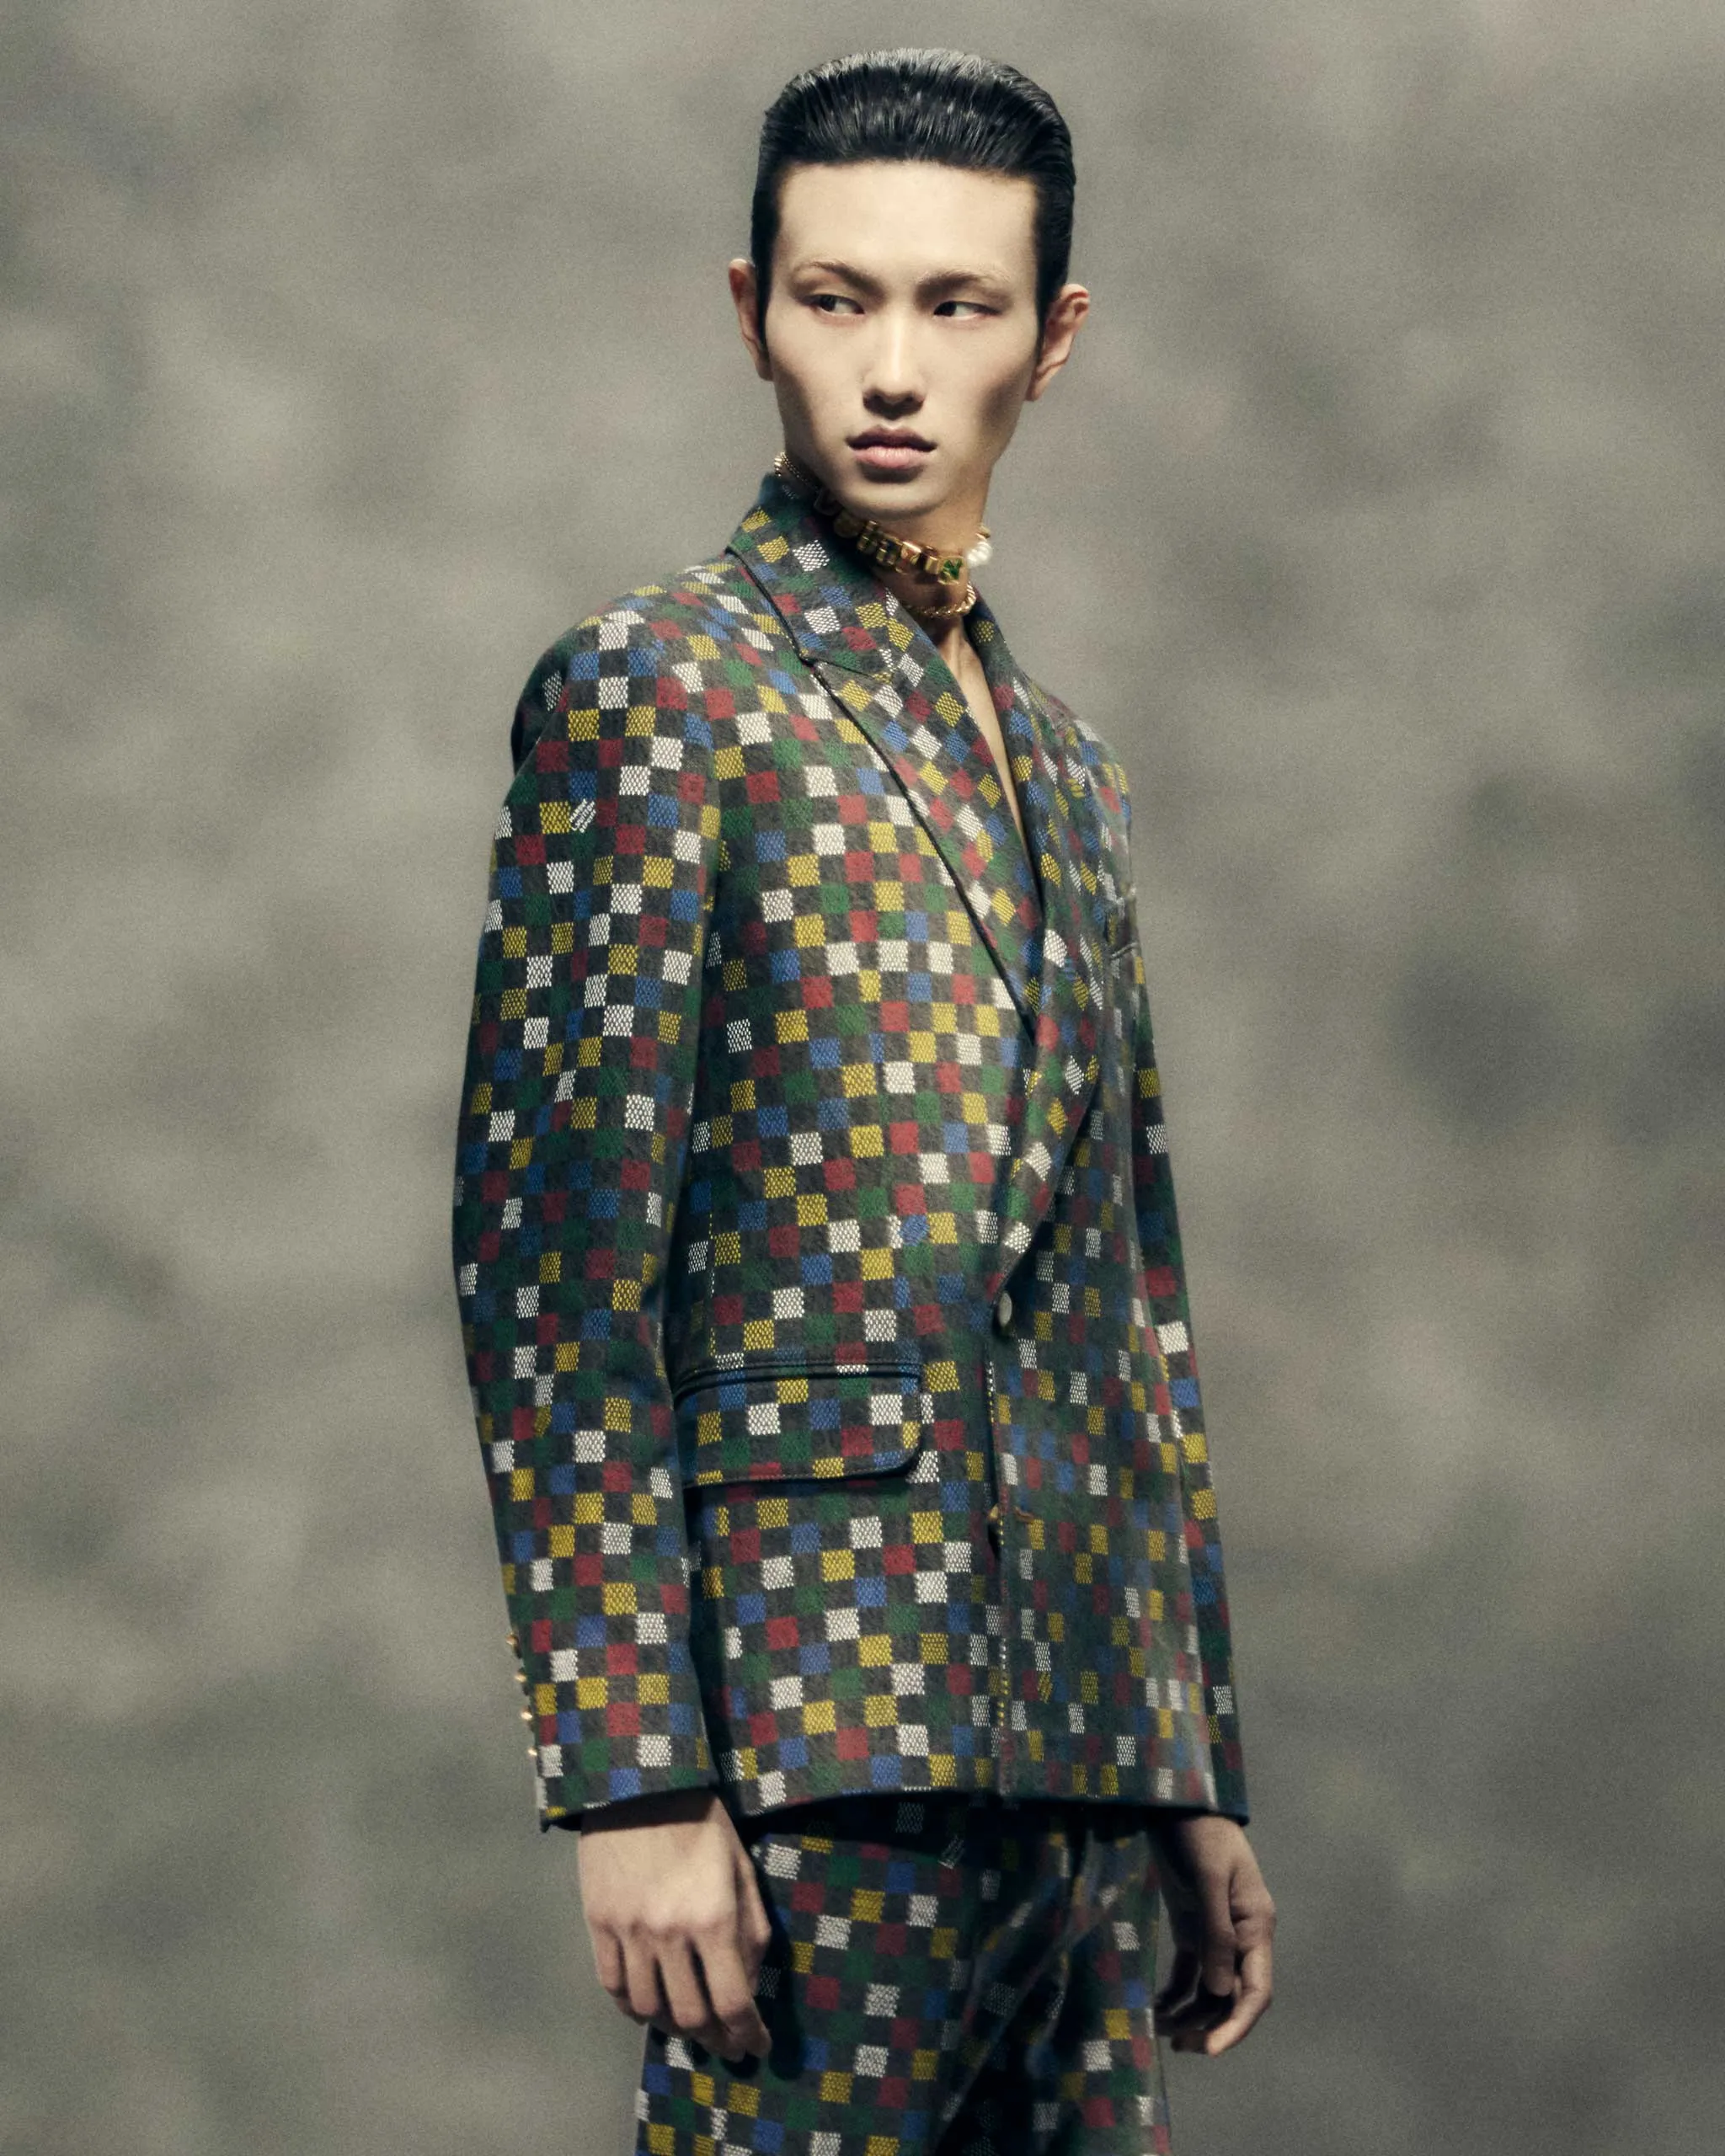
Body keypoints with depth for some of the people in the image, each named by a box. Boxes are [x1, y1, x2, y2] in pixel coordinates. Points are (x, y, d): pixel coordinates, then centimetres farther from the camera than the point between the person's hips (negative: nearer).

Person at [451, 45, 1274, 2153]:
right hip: (820, 1732, -7)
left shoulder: (1066, 767, 20)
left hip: (1074, 1745, 7)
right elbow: (543, 1263, -10)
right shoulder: (653, 692, -3)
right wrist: (635, 1784, -17)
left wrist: (1200, 1784, 18)